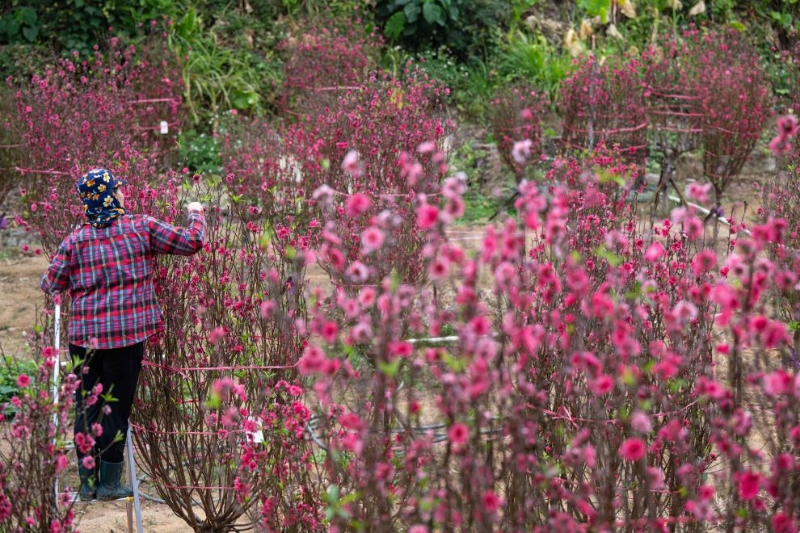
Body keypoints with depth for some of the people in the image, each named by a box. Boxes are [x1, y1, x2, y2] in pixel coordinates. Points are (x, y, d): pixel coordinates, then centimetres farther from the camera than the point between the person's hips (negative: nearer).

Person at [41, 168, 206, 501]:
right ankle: (109, 483, 10)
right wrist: (195, 215, 21)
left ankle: (87, 482, 14)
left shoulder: (75, 240, 2)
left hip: (84, 336, 2)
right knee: (116, 407, 7)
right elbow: (191, 242, 0)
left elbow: (50, 286, 4)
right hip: (128, 333, -2)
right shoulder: (141, 228, -3)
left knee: (87, 406, 11)